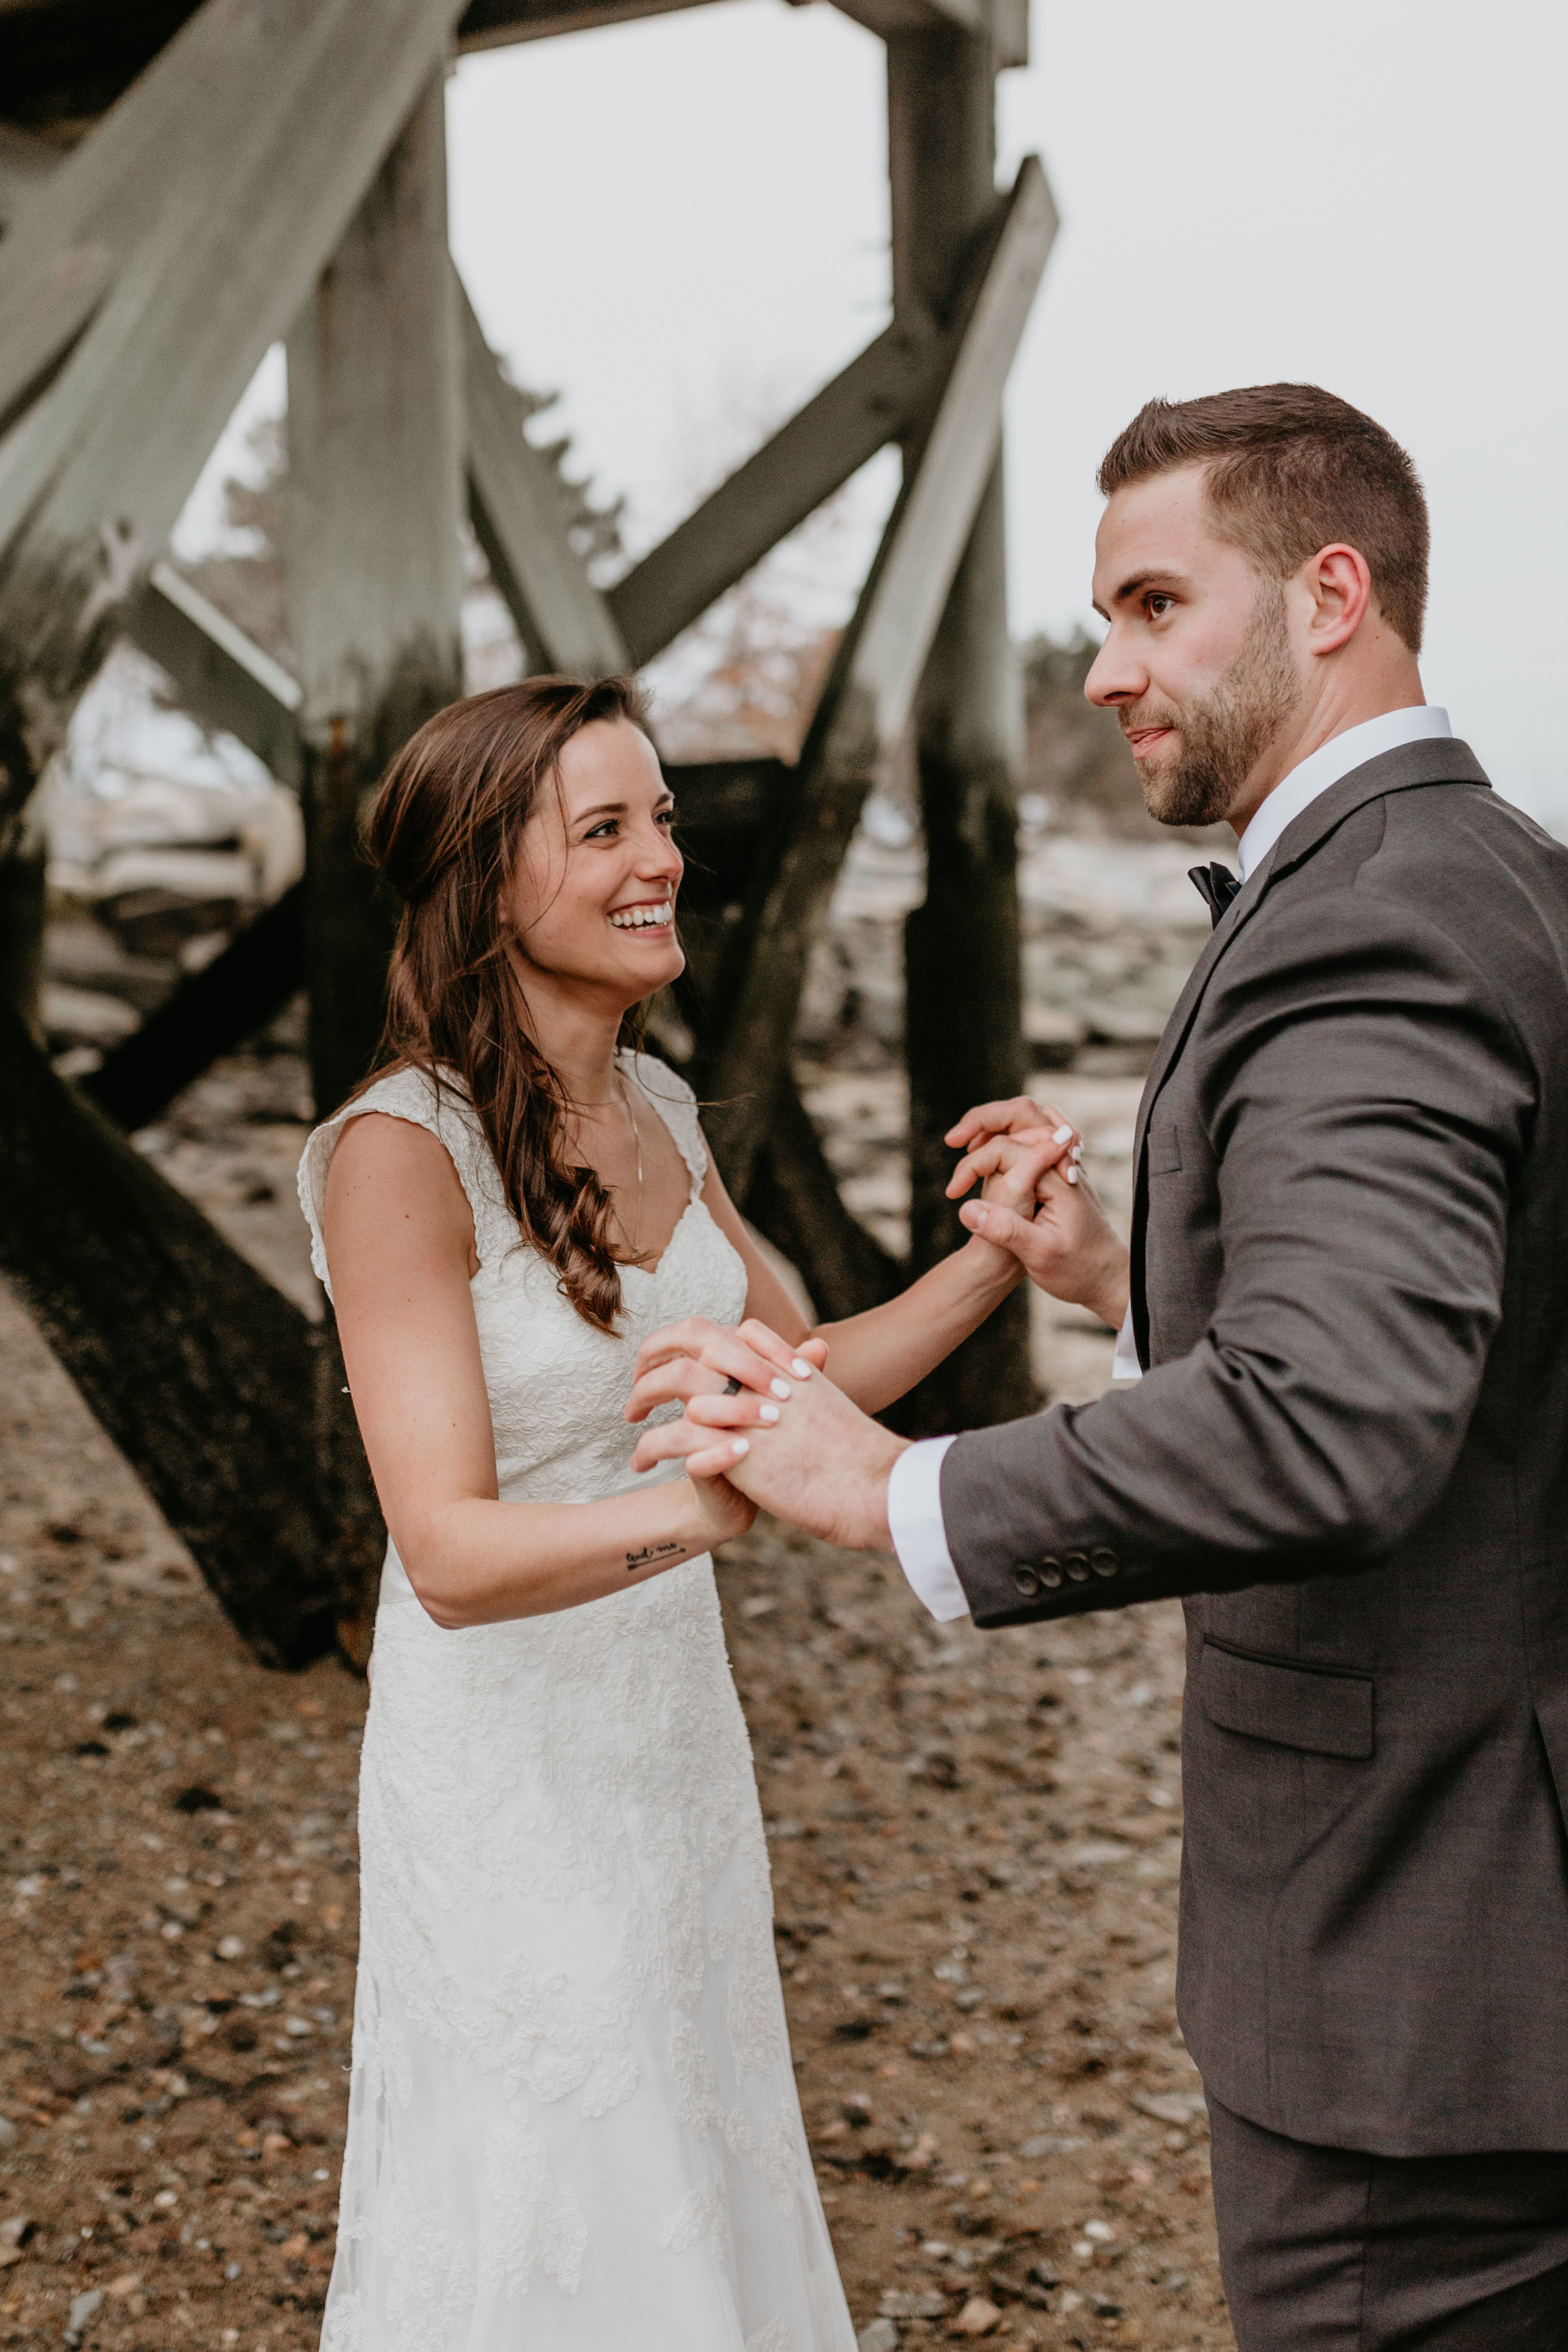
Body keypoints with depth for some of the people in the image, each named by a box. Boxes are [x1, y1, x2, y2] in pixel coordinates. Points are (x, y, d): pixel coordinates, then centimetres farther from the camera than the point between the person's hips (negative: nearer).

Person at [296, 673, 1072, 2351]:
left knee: (692, 2178, 22)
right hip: (508, 1760, -7)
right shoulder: (403, 1151, -22)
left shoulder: (654, 1113, 1)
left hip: (674, 1735, 7)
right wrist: (696, 1508, -45)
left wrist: (996, 1256, -6)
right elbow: (452, 1553, -28)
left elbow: (809, 1379, 9)